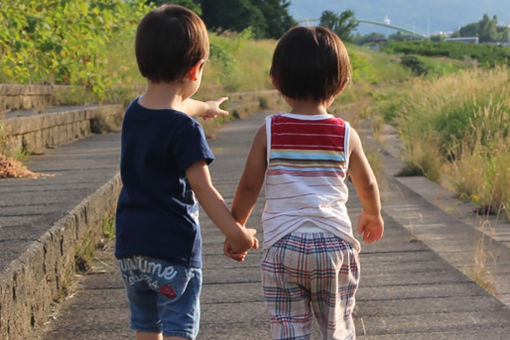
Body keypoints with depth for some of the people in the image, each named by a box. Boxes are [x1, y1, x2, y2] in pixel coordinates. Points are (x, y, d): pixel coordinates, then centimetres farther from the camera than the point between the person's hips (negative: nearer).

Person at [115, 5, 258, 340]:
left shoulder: (134, 113, 6)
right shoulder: (185, 129, -18)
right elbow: (203, 189, -19)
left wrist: (204, 107, 49)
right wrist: (236, 233, -14)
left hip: (130, 244, 7)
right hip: (173, 245, -7)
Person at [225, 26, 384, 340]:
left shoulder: (269, 131, -4)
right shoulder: (346, 134, 0)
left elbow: (249, 186, -1)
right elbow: (367, 184, 13)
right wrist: (373, 215, 34)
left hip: (283, 246, -1)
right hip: (335, 243, 1)